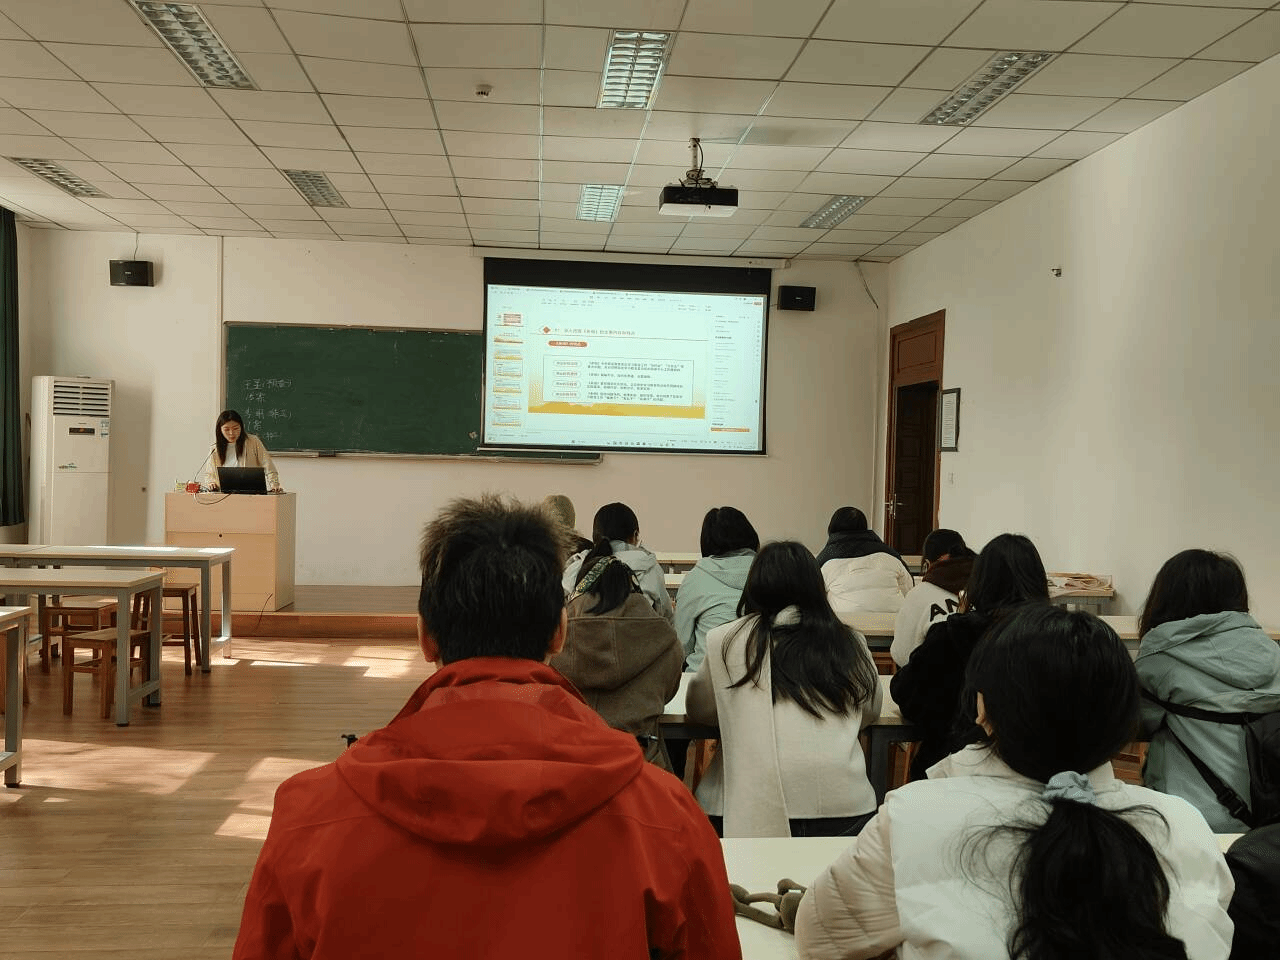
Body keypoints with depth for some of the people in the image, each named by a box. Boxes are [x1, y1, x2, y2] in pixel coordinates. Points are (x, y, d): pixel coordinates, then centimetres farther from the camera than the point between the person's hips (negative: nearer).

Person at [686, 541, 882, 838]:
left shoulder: (727, 641, 4)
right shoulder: (850, 643, 9)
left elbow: (698, 709, 18)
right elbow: (871, 710, 24)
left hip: (754, 806, -2)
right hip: (843, 806, 3)